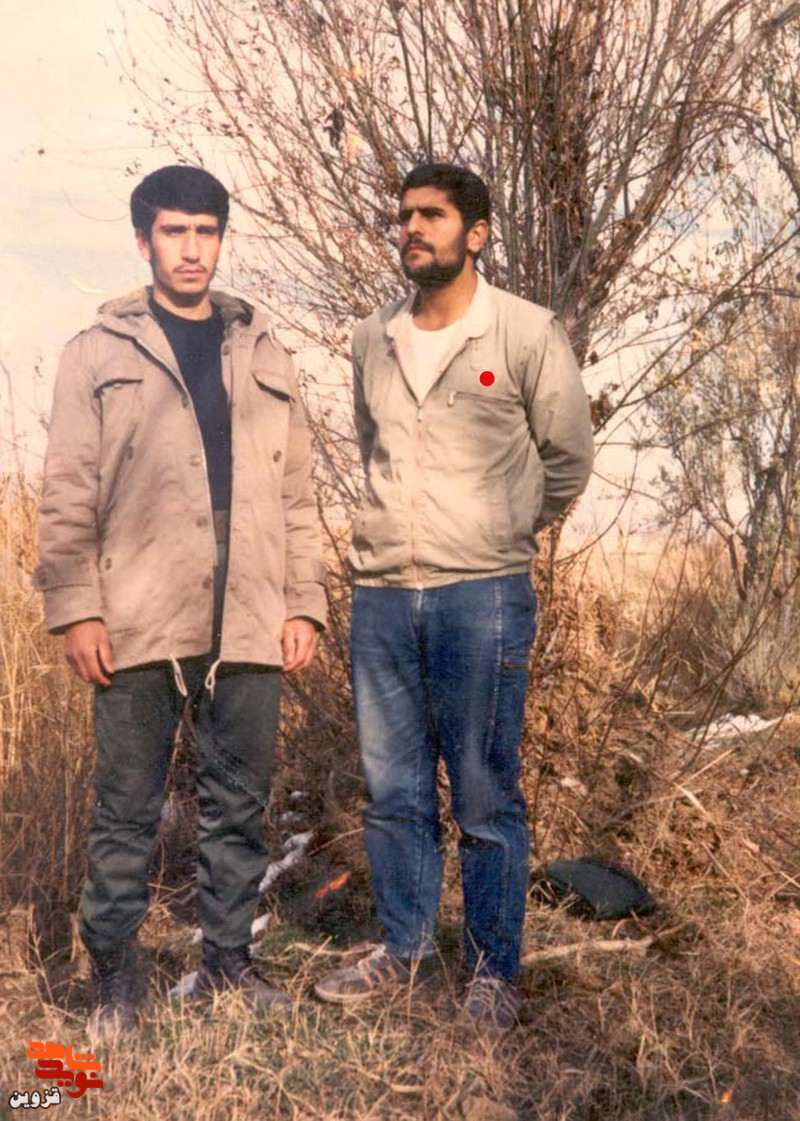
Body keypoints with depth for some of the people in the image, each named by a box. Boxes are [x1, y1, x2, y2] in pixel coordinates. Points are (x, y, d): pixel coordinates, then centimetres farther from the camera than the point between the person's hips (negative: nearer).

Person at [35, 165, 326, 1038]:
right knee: (127, 809, 6)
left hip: (249, 624, 3)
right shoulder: (99, 352, 5)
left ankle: (227, 959, 26)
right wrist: (76, 608, -8)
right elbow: (68, 495, 0)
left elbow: (296, 493, 12)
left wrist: (304, 603, 5)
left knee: (239, 804, 10)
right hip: (139, 623, -3)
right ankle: (113, 975, 20)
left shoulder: (263, 355, 14)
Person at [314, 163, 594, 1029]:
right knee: (393, 790, 12)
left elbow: (568, 458, 6)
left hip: (482, 595, -4)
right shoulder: (373, 341, 9)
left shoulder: (526, 334, -4)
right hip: (382, 591, 5)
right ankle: (401, 949, 27)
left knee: (485, 797, 3)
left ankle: (494, 971, 17)